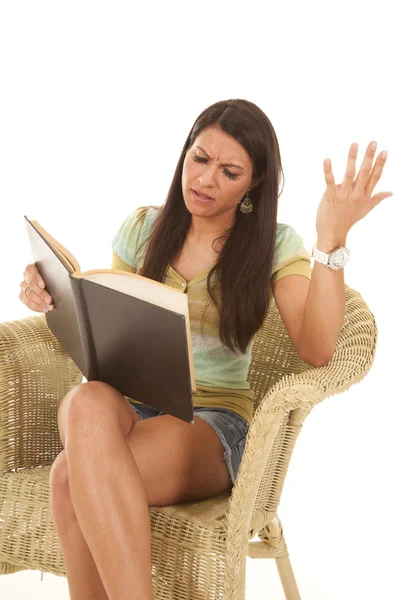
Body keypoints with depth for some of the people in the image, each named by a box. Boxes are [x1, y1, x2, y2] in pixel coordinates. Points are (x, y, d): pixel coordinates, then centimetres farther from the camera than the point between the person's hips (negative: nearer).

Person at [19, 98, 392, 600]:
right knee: (86, 401, -37)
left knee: (72, 478, -34)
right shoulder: (142, 228, 12)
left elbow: (316, 351, -13)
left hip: (212, 423, -3)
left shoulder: (275, 246, 2)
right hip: (126, 404, 4)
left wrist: (331, 240, -20)